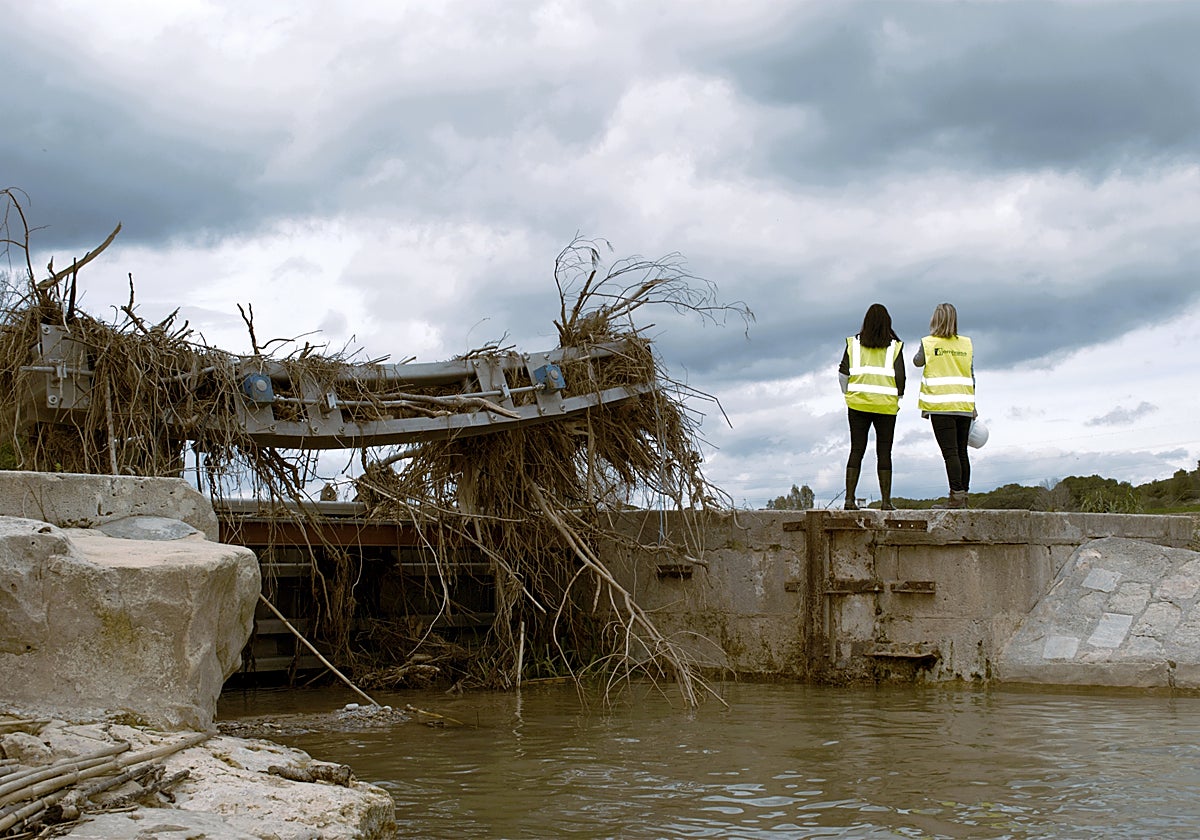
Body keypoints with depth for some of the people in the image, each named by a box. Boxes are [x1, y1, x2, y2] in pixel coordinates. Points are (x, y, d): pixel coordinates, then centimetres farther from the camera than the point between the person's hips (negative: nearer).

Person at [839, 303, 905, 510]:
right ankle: (885, 501, 1)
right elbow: (900, 376, -4)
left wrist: (849, 394, 17)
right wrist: (897, 396, 13)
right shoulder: (894, 346, 0)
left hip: (858, 403, 1)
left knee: (856, 450, 5)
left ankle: (850, 499, -2)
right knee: (884, 452, 4)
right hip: (886, 405, -1)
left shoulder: (854, 343, 3)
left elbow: (843, 373, 2)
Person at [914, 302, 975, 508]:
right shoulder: (966, 344, 7)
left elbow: (917, 361, 16)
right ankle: (964, 495, 11)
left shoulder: (929, 343, -3)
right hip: (964, 405, 4)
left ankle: (956, 495, -14)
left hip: (941, 406, -4)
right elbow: (971, 376, 11)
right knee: (962, 452, 9)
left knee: (950, 452, -8)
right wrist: (972, 405, 16)